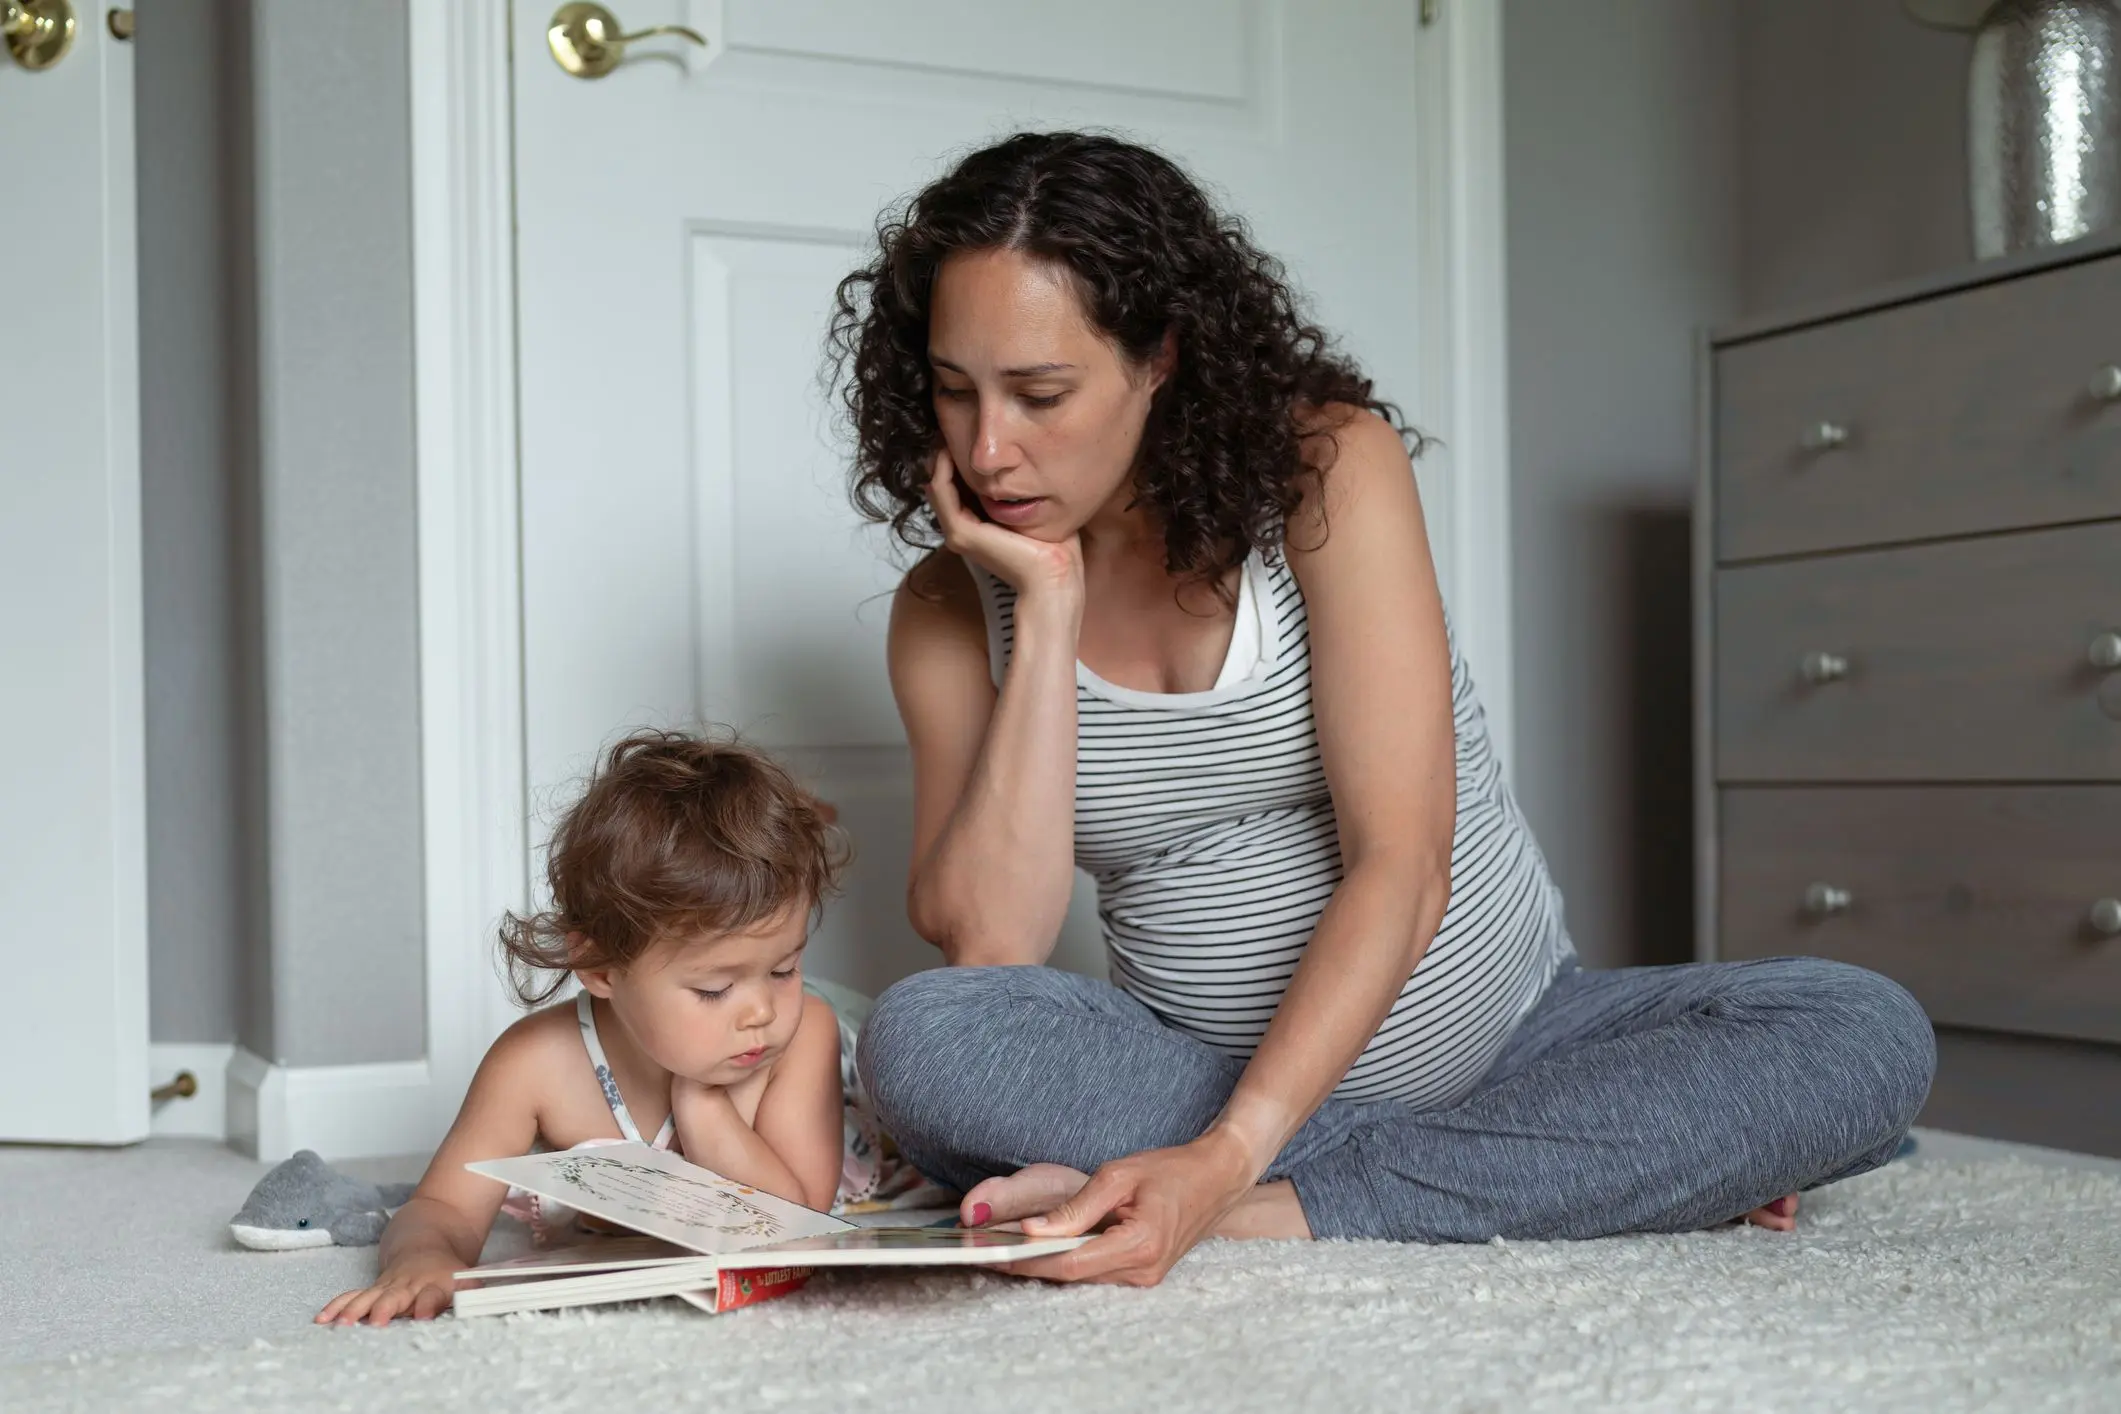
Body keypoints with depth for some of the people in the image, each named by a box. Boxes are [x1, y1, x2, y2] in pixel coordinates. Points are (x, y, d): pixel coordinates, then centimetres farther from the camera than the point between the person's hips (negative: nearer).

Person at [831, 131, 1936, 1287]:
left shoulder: (1330, 467, -11)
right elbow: (985, 947, -15)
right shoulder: (951, 605, -2)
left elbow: (1401, 865, -20)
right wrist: (1046, 607, -17)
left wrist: (1224, 1163, -33)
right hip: (1206, 1077, 1)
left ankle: (1269, 1219, -26)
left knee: (1868, 1035, -21)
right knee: (919, 1042, -29)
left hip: (1502, 1034, -1)